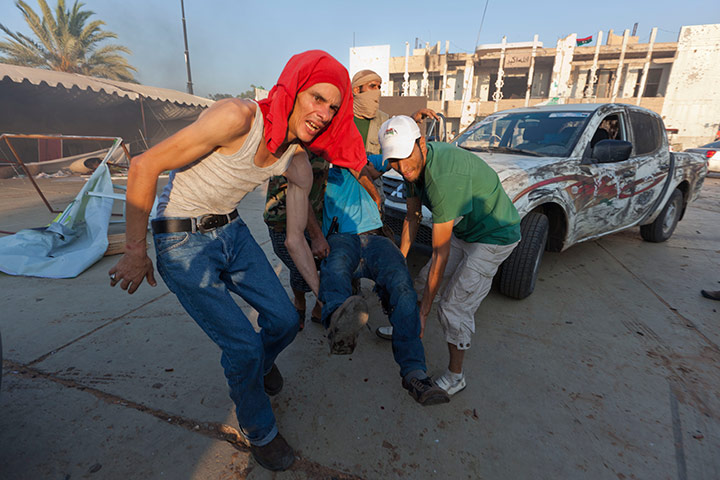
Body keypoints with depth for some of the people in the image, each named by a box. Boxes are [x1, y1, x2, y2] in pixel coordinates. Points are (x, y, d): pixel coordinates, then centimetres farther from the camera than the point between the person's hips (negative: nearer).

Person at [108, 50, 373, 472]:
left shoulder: (297, 163, -7)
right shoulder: (238, 117, -27)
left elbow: (296, 240, -1)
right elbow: (144, 167, -23)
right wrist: (136, 253, -15)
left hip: (233, 232, 6)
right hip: (183, 242, -6)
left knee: (285, 321, 8)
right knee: (243, 345, -4)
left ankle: (260, 364, 47)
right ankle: (259, 430, 27)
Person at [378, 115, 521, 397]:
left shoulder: (445, 177, -38)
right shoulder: (414, 163, -10)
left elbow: (440, 254, -33)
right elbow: (412, 216, 4)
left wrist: (424, 311, -26)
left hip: (494, 236, -8)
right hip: (463, 230, 9)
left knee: (453, 305, -8)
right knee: (424, 280, 17)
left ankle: (455, 377, 14)